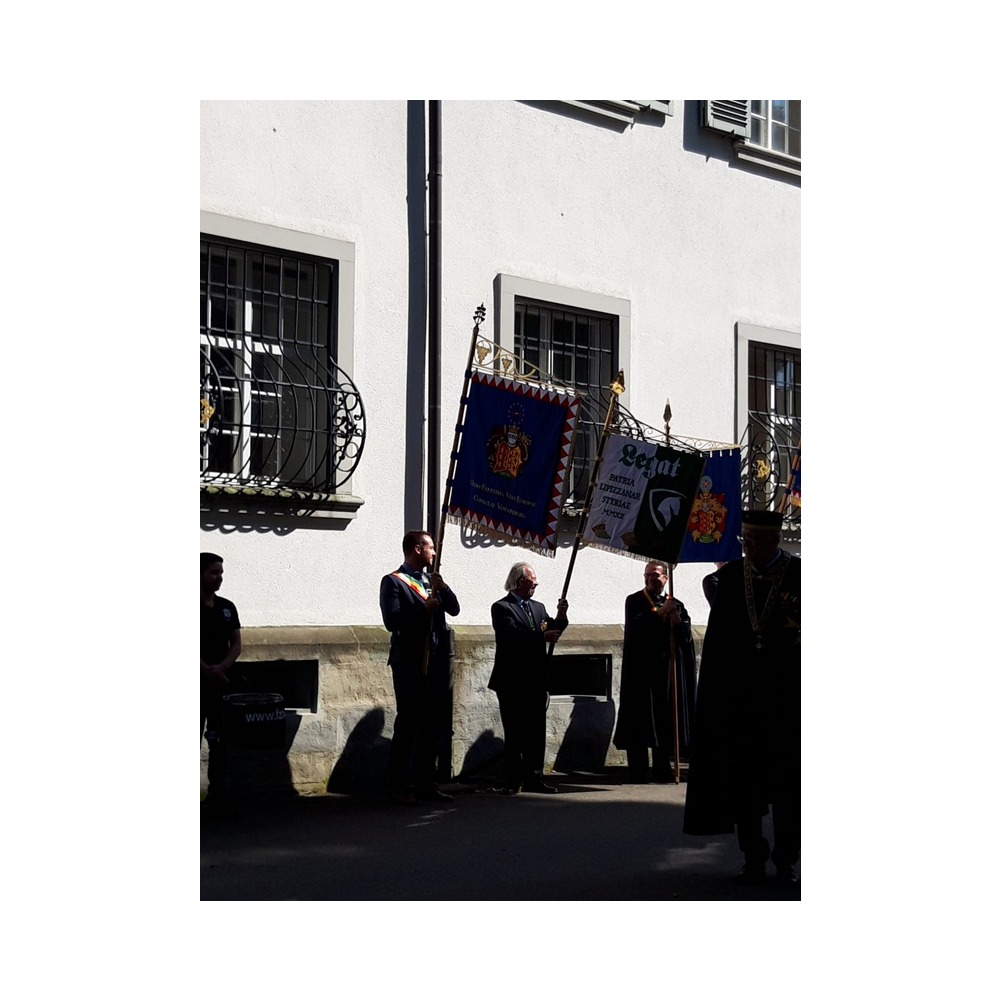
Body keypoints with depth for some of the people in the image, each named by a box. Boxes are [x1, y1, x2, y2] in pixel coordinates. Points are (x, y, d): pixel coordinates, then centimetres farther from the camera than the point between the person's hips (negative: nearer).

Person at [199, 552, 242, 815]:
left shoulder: (227, 608, 11)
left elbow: (236, 644, 9)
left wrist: (220, 667, -8)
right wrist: (208, 671, -17)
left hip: (221, 683, 5)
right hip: (200, 684, -5)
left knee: (219, 743, 5)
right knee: (195, 740, -3)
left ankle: (216, 796, 10)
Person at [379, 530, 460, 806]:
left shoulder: (432, 580, 15)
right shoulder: (393, 582, -6)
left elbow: (454, 609, 9)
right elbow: (392, 621, -17)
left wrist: (442, 588, -7)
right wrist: (424, 609, -16)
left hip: (437, 661, 7)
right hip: (410, 662, -7)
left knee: (433, 726, 11)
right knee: (407, 725, -3)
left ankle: (425, 783, 19)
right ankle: (400, 786, 3)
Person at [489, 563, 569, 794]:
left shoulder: (538, 608, 17)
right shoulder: (502, 608, -5)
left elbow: (553, 633, 10)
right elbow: (512, 634, -20)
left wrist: (560, 617, -7)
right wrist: (541, 636, -24)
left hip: (536, 681, 6)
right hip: (512, 682, -6)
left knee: (536, 733, 7)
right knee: (515, 734, -2)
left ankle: (533, 779, 12)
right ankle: (512, 781, 2)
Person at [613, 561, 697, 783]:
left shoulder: (676, 604, 14)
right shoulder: (635, 601, 4)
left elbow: (686, 635, 4)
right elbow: (635, 627, -14)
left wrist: (675, 618, -13)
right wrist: (660, 613, -16)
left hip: (667, 670, 3)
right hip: (641, 670, -3)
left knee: (664, 721, 4)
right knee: (639, 721, -4)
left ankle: (662, 770, 10)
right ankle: (638, 771, -1)